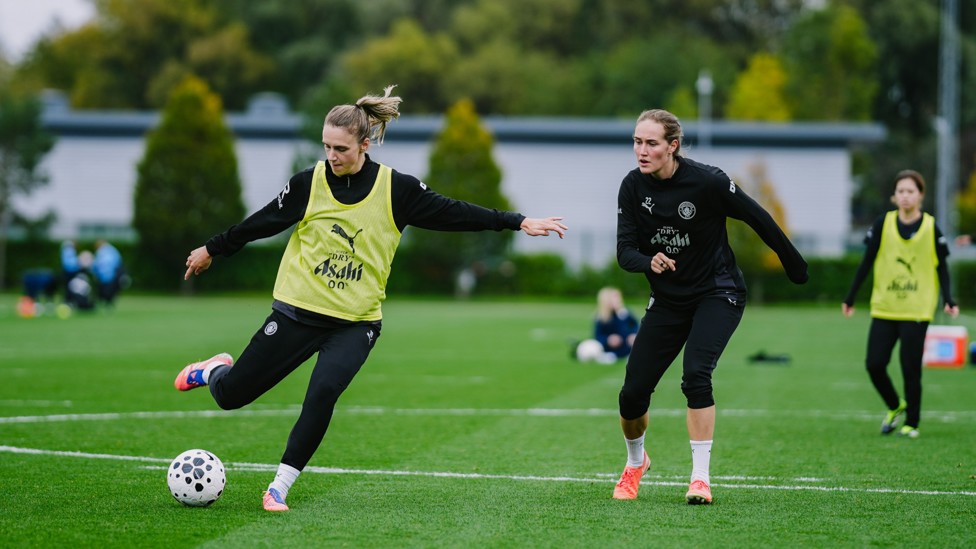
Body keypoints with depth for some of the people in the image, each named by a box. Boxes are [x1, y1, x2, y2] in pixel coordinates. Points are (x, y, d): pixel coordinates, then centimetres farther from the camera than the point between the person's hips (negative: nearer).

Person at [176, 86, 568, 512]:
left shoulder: (395, 189, -6)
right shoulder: (309, 183, -5)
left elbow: (453, 213, -1)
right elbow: (261, 223, 8)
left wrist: (518, 222, -6)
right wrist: (211, 251, 17)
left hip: (356, 322, -1)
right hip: (298, 312, 1)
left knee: (323, 393, -26)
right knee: (230, 396, 3)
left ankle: (280, 486, -11)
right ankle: (215, 371, 42)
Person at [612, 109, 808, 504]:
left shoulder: (706, 181, -21)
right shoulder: (633, 187, -9)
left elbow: (757, 218, -8)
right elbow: (625, 252, -10)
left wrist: (794, 265, 2)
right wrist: (649, 261, -33)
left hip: (718, 294, -4)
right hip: (667, 300, 4)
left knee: (695, 374, -27)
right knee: (633, 393, -1)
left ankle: (700, 478, -18)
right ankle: (635, 463, 30)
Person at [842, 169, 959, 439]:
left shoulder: (931, 228, -1)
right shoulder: (883, 224, 0)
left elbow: (941, 267, 5)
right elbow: (867, 262, 6)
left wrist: (948, 299, -8)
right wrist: (850, 297, 6)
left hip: (917, 311, -2)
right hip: (884, 308, 2)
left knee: (911, 370, -4)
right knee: (874, 364, -4)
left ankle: (912, 423, 12)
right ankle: (895, 407, 22)